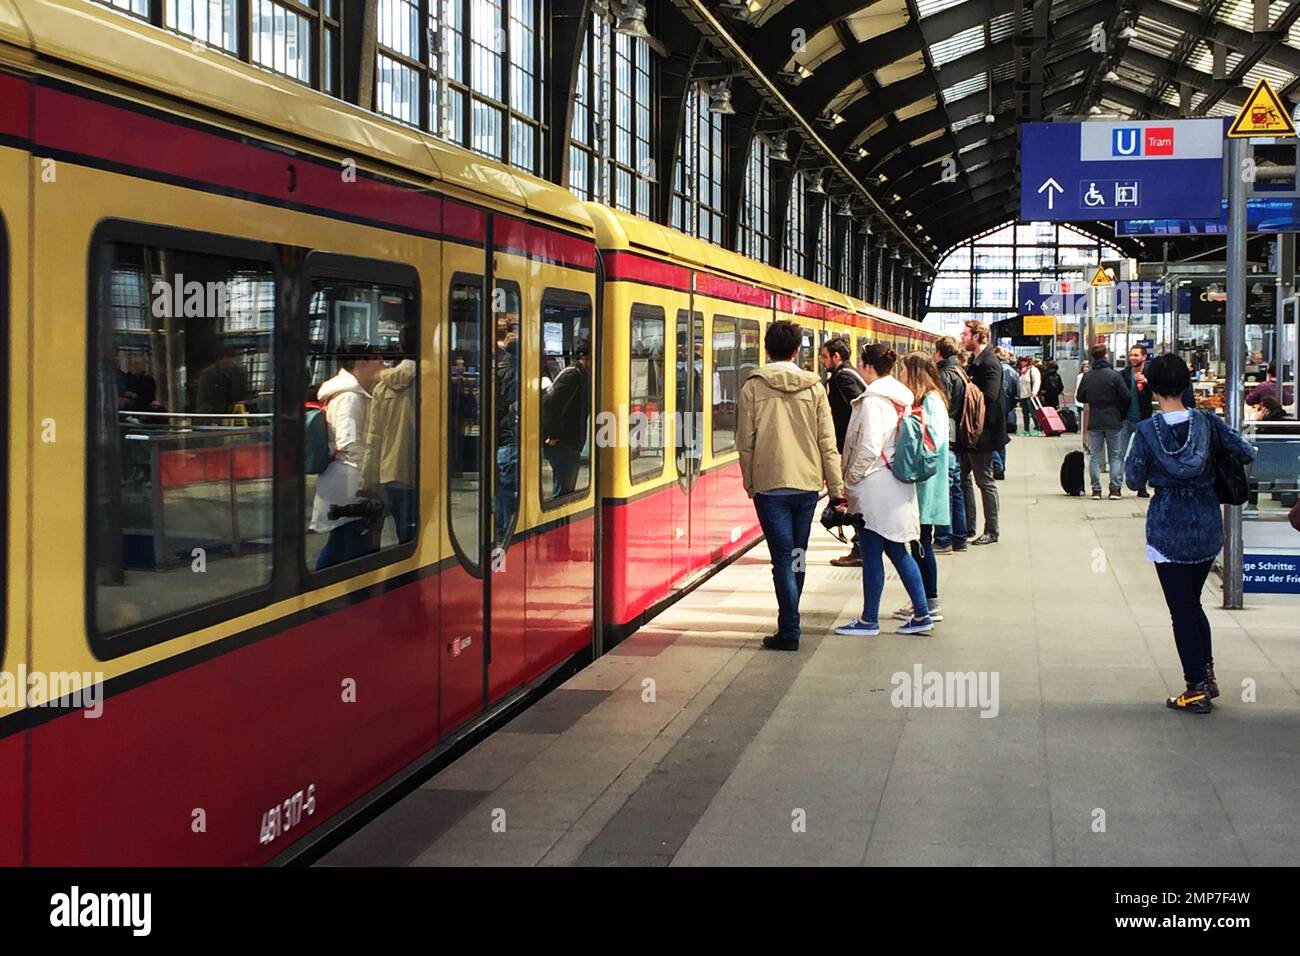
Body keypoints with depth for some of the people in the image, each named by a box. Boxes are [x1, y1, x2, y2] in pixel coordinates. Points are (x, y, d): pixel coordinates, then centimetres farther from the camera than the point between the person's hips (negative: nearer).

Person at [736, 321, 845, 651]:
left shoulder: (754, 386, -5)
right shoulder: (814, 386, 1)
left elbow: (745, 442, -3)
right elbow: (828, 443, 0)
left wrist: (749, 482, 11)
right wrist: (837, 490, 5)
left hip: (770, 484, -3)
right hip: (807, 483, 3)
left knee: (783, 557, -1)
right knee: (798, 555, 16)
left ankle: (789, 631, -4)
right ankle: (789, 621, 27)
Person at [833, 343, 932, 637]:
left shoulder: (873, 400, -16)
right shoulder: (901, 398, 10)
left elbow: (869, 448, -21)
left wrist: (850, 478, -9)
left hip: (875, 488, -9)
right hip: (897, 486, 9)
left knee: (872, 554, 0)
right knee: (897, 552, 14)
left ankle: (869, 621, 8)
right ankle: (921, 615, 14)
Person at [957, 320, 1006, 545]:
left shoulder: (989, 364, -17)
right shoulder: (975, 360, 12)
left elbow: (988, 397, -27)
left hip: (981, 433, -10)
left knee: (985, 482, -1)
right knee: (963, 478, 14)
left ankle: (991, 531, 7)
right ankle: (967, 526, 23)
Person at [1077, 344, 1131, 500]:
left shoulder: (1087, 377, 0)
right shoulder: (1114, 375, -10)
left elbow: (1081, 398, 8)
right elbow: (1126, 397, -9)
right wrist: (1121, 411, 9)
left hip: (1094, 422, 3)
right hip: (1113, 421, -2)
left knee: (1094, 456, 8)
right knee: (1116, 455, 7)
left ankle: (1096, 490, 4)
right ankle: (1115, 489, 2)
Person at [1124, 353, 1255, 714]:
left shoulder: (1147, 431, -12)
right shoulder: (1207, 423, -5)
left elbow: (1134, 481, -8)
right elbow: (1246, 453, -3)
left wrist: (1134, 457, 10)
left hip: (1168, 529, -4)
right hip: (1207, 527, 4)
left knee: (1181, 610, 4)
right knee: (1193, 602, 22)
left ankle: (1197, 690, 6)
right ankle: (1207, 674, 21)